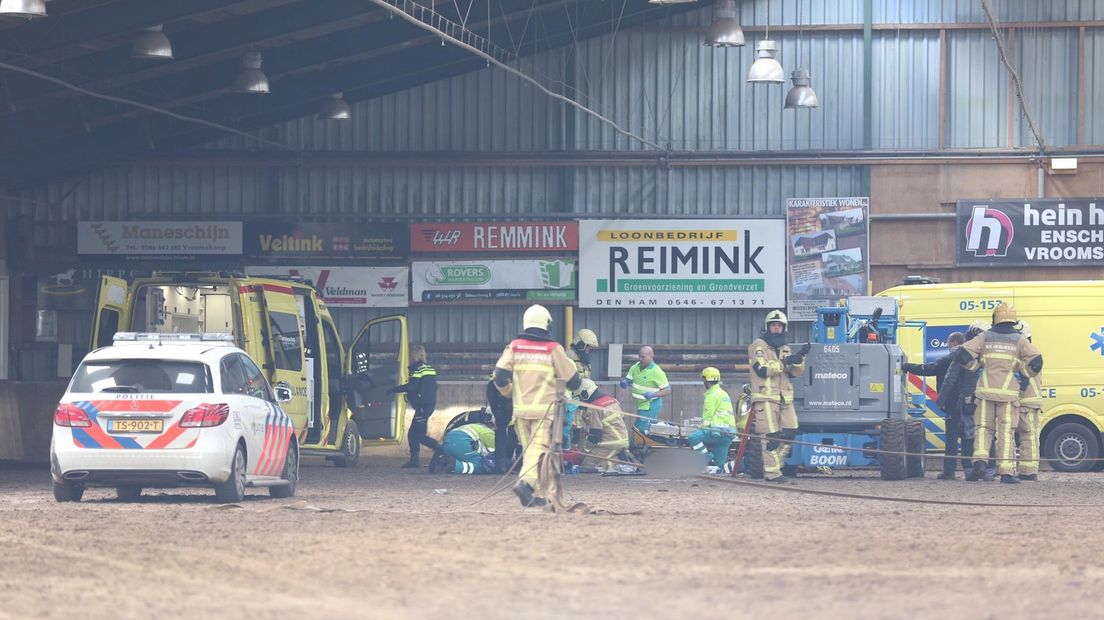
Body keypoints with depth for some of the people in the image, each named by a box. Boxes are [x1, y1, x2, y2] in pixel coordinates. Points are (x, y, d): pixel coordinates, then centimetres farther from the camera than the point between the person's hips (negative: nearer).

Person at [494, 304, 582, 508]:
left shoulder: (514, 347, 5)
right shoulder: (553, 349, -3)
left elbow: (500, 374, -1)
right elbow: (571, 378, 3)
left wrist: (507, 391, 20)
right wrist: (577, 385, 26)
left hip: (520, 408, 4)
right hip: (545, 409, -4)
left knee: (529, 448, 13)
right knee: (539, 447, -9)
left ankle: (543, 493, 16)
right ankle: (526, 481, -32)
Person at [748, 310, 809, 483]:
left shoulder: (784, 348, 20)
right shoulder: (758, 346, -2)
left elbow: (795, 372, 12)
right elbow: (763, 369, -16)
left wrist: (800, 358, -6)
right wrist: (785, 362, -19)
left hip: (784, 397, 7)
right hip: (765, 398, -7)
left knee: (789, 432, 2)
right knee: (770, 436, -10)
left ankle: (767, 466, 13)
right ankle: (772, 473, -9)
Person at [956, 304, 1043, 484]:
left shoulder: (985, 337, 6)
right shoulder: (1019, 340, 3)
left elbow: (962, 354, -2)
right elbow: (1036, 360, -7)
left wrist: (978, 365, 12)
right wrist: (1023, 374, 9)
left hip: (986, 390, 1)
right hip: (1007, 392, -1)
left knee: (984, 428, 11)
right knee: (1006, 431, 2)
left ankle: (980, 461, -10)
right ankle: (1006, 471, -3)